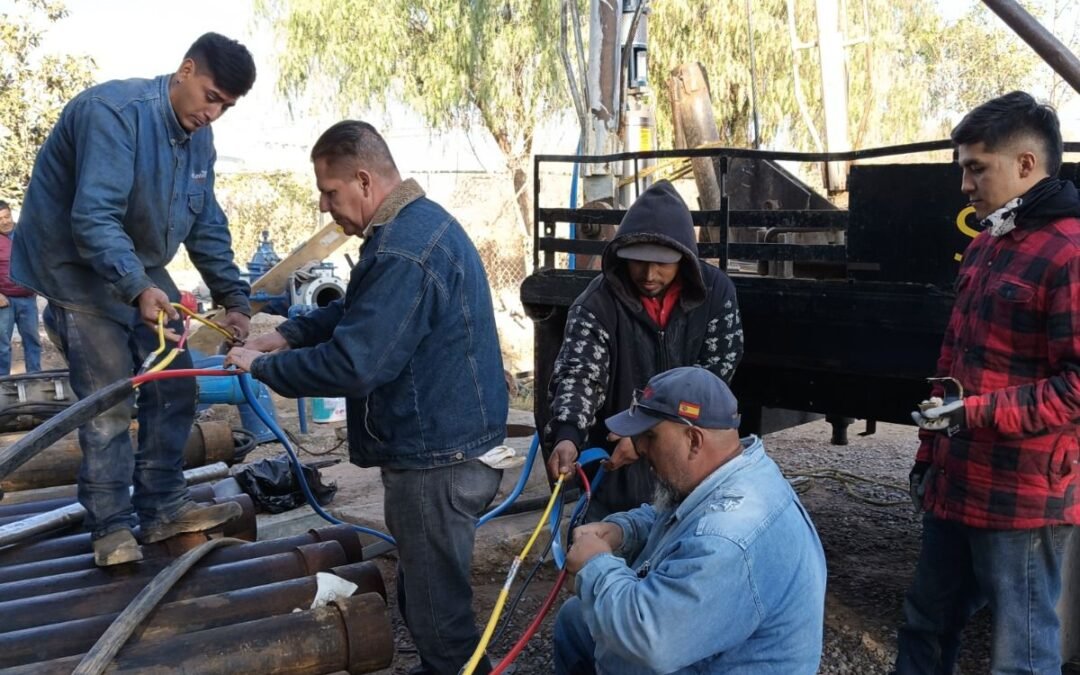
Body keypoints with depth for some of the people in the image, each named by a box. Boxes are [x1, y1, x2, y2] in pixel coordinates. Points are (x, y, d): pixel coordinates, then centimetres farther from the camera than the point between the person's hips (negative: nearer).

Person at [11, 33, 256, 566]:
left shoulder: (199, 138, 2)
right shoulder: (114, 111, -25)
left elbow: (208, 227, 6)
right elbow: (94, 218, -33)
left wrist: (233, 299, -3)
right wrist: (136, 289, -44)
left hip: (142, 271, 8)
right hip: (78, 269, -8)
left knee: (174, 389, 6)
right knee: (109, 402, -8)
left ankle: (163, 507, 16)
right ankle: (111, 525, 5)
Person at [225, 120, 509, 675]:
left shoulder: (403, 255, -26)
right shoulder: (417, 223, 9)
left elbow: (351, 365, -28)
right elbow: (360, 312, 21)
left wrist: (263, 367, -13)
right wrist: (288, 334, 7)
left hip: (437, 457, -11)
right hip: (443, 445, 11)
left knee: (436, 605, 5)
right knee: (426, 590, 24)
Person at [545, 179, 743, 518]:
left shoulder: (716, 291, -7)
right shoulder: (597, 303, -11)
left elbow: (716, 372, -8)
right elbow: (577, 373, -19)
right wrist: (567, 435, -40)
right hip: (617, 468, -1)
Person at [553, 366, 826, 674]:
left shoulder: (727, 540, -35)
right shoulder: (727, 476, -5)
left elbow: (645, 636, -36)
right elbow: (662, 518, 14)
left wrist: (595, 566, -21)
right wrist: (620, 529, -6)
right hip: (694, 647, 9)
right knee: (574, 617, 20)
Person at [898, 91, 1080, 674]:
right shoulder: (985, 247, 14)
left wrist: (978, 412, -24)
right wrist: (929, 454, 20)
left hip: (1022, 497, -9)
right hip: (956, 486, 9)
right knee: (926, 626, 20)